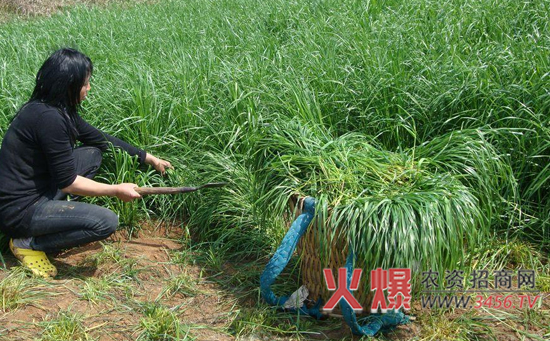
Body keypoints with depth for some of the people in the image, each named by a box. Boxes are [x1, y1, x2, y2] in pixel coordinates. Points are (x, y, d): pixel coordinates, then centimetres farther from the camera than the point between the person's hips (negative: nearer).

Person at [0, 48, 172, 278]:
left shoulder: (60, 111, 5)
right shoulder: (48, 117, -24)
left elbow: (100, 138, 16)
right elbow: (68, 183, -21)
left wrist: (148, 158, 17)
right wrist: (116, 190, -10)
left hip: (37, 190, 10)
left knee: (93, 154, 13)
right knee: (106, 222, -18)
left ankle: (53, 213, 8)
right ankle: (28, 243, -4)